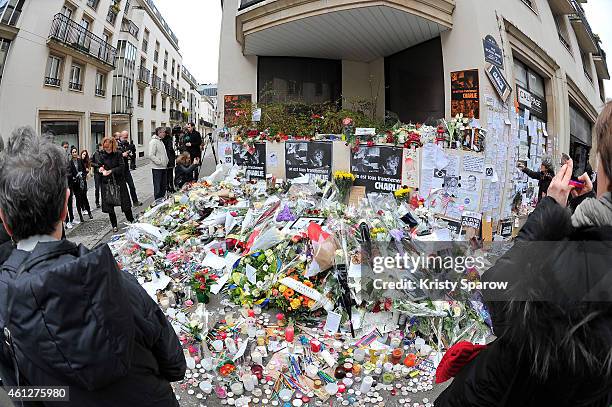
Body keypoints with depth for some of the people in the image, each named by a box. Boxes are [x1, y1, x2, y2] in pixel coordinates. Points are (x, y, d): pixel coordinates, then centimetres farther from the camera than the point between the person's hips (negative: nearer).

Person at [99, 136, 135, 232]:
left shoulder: (118, 154, -6)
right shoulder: (102, 156, 0)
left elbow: (122, 167, -10)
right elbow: (99, 167, 9)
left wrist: (111, 171, -21)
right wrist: (100, 169, -14)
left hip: (119, 181, -2)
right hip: (107, 183, 2)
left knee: (125, 203, 3)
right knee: (109, 205, 3)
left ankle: (131, 221, 23)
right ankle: (114, 225, 16)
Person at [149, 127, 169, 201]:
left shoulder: (161, 141, 15)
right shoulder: (154, 141, -14)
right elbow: (151, 155, -20)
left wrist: (166, 161, 13)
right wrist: (160, 162, -19)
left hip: (164, 167, 9)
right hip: (157, 168, -9)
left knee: (164, 185, 14)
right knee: (157, 186, -1)